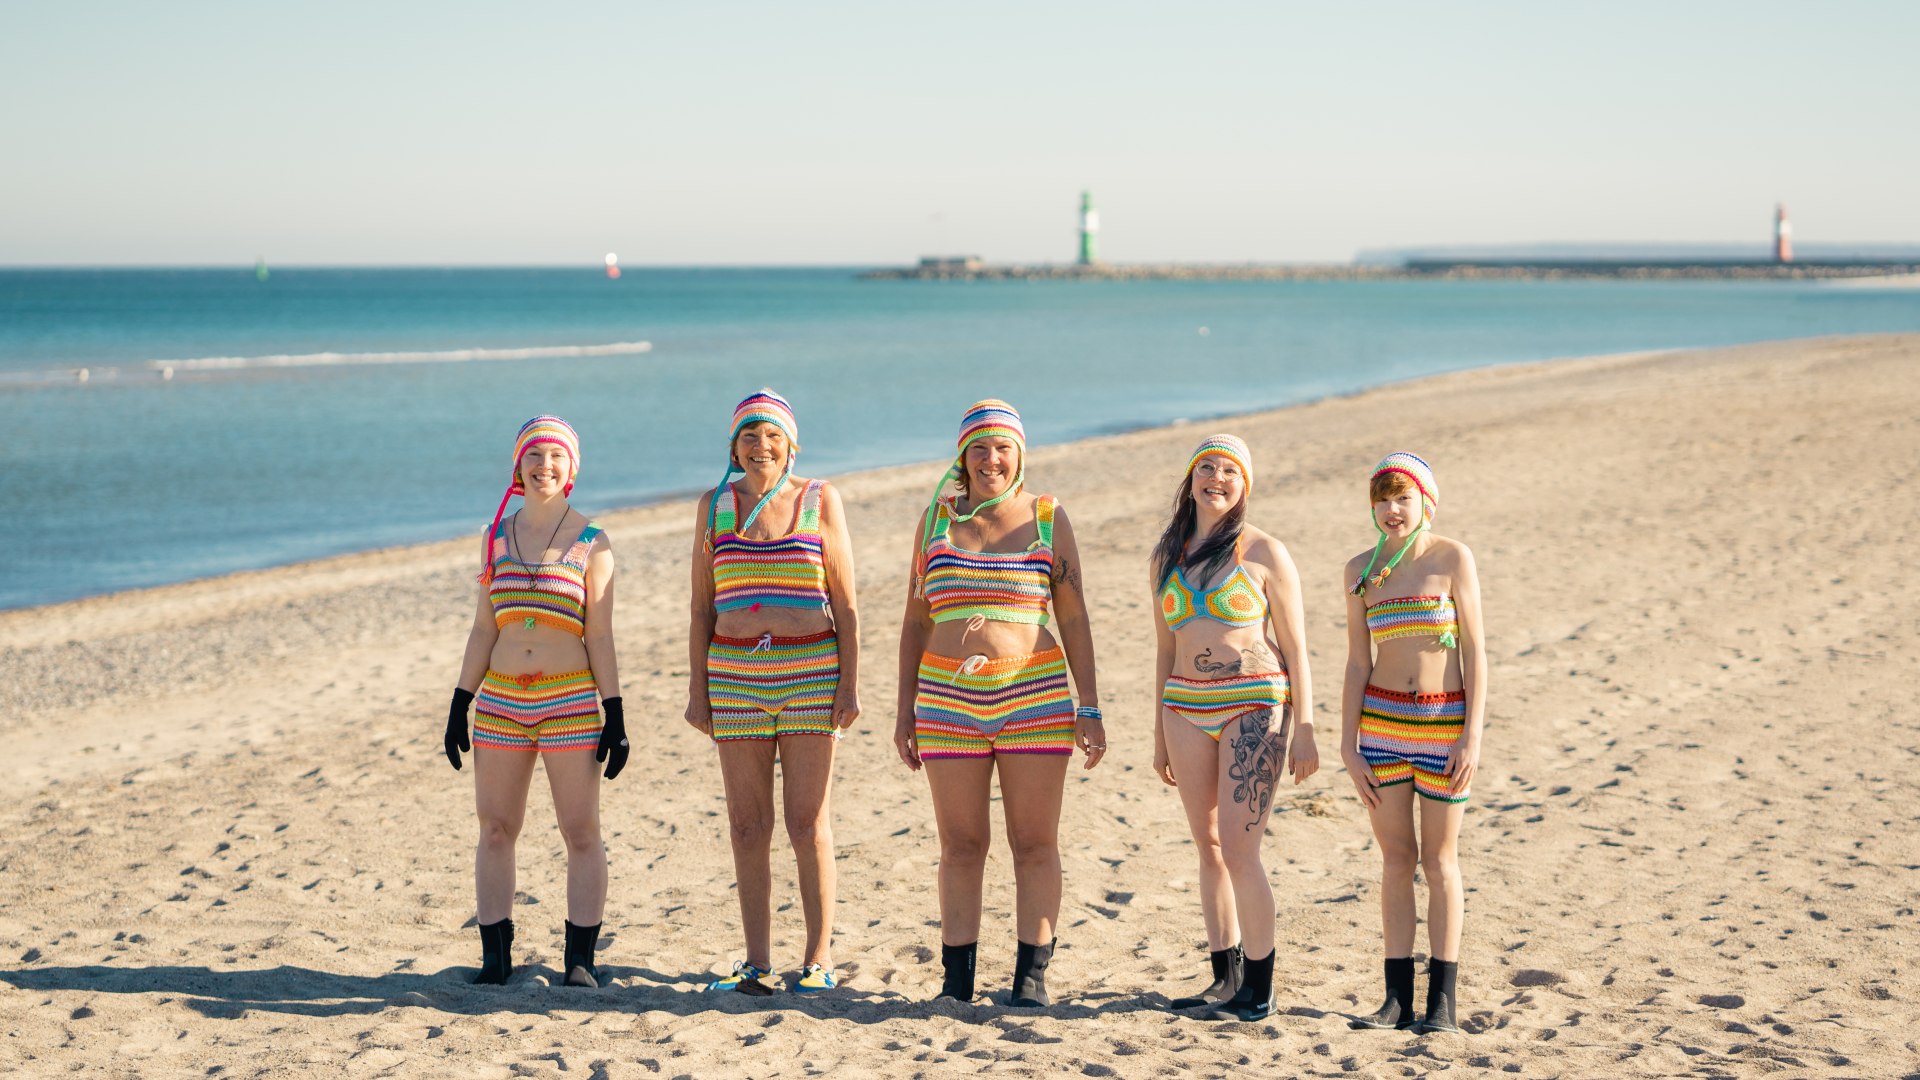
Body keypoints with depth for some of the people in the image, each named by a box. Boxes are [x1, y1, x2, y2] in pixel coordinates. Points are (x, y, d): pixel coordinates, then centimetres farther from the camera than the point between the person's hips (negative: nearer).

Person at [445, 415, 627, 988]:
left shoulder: (591, 543, 0)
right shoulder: (496, 537, 9)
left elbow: (600, 636, -1)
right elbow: (483, 629, 11)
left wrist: (615, 715, -5)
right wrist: (459, 705, 7)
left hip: (572, 703, -3)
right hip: (501, 703, 3)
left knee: (582, 833, -1)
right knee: (495, 829, 5)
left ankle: (580, 958, 6)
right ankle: (495, 955, 13)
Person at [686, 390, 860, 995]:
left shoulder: (819, 501, 2)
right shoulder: (715, 506, 8)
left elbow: (846, 604, 1)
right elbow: (702, 607, 10)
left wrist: (850, 685, -5)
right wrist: (697, 689, 4)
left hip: (810, 672, -2)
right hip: (736, 676, 2)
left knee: (808, 823, -3)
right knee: (747, 826, 4)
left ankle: (820, 958, 6)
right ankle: (757, 962, 12)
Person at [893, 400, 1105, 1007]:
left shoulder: (1047, 519, 3)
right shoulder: (937, 520, 8)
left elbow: (1074, 618, 2)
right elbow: (915, 621, 11)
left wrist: (1090, 708, -4)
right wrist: (905, 710, 6)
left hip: (1035, 698, -1)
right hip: (949, 701, 2)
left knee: (1035, 843, 1)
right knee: (960, 846, 4)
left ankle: (1032, 973, 9)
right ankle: (957, 978, 11)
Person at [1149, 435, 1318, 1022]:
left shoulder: (1264, 553, -2)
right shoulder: (1168, 556, 12)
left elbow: (1295, 647, -2)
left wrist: (1304, 729, -8)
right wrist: (1160, 733, 16)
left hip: (1254, 708, -5)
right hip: (1188, 709, 5)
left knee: (1239, 849, -10)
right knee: (1209, 849, 8)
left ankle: (1259, 991, -1)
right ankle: (1226, 978, 18)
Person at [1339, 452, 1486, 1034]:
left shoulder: (1453, 558, -5)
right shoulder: (1361, 570, 4)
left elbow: (1474, 650, -7)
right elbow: (1358, 662, 5)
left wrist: (1473, 734, -13)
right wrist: (1348, 746, 0)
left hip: (1444, 722, -3)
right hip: (1382, 720, 3)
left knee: (1439, 858, 3)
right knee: (1396, 858, 6)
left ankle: (1442, 1002, 8)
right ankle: (1398, 998, 11)